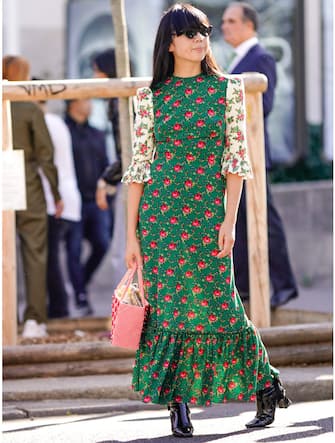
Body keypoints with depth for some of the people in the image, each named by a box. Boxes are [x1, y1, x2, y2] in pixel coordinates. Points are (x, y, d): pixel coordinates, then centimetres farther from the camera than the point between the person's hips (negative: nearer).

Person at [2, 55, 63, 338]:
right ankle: (34, 320, 1)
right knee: (34, 254, 4)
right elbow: (46, 154, -6)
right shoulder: (31, 110, -7)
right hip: (28, 188, -3)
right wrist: (57, 194, 2)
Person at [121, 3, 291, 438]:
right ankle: (178, 405, 7)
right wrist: (131, 234, 1)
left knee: (216, 303, -2)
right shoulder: (151, 96, 5)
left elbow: (236, 158, 1)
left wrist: (230, 219, -8)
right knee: (167, 306, 0)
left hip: (208, 212, -1)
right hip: (160, 213, 1)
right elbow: (139, 166, 5)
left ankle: (265, 384, 18)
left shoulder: (227, 89, 4)